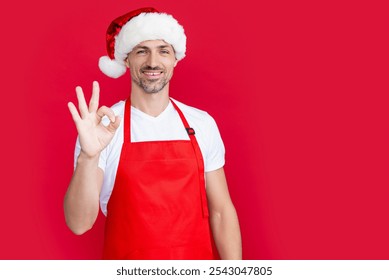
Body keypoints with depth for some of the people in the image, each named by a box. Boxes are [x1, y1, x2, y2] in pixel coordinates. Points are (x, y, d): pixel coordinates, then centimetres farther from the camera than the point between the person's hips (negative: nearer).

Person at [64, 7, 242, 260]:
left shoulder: (202, 124, -5)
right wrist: (88, 157, -35)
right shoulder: (103, 127, -12)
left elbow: (221, 211, -3)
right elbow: (79, 224, -20)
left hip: (198, 261, 2)